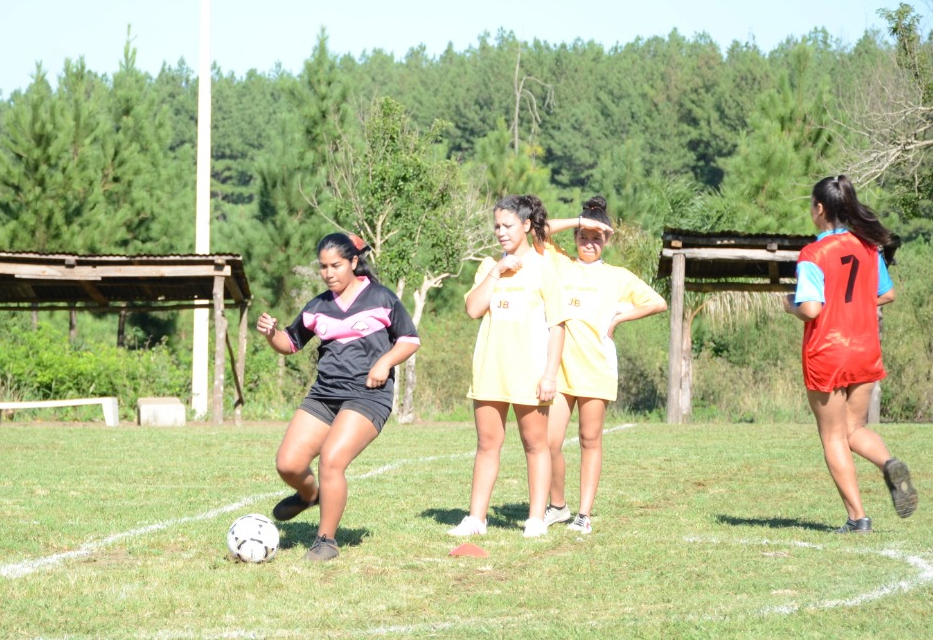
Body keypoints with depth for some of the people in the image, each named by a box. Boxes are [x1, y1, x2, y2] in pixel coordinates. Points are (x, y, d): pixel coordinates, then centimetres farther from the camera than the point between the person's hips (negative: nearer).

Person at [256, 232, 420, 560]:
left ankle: (327, 540, -8)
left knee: (331, 459, -24)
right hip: (323, 395, 5)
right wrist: (271, 334, 1)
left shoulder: (380, 298, 0)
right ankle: (309, 494, 30)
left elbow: (410, 340, 6)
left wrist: (385, 361, -12)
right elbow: (291, 342, 23)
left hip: (367, 396, -5)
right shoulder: (317, 308, 12)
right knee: (288, 464, -7)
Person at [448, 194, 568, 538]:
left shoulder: (541, 268, -1)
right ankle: (476, 518, 10)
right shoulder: (490, 266, 11)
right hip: (489, 371, 4)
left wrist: (550, 373, -10)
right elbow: (473, 308, -3)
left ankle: (536, 519, 8)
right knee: (487, 443, 7)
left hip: (528, 372, -4)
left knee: (535, 444, 3)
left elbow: (556, 325, -3)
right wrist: (496, 273, -8)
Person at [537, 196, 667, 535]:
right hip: (558, 367, 1)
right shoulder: (559, 264, 13)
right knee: (550, 441, -5)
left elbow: (658, 303, 11)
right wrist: (578, 221, -4)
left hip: (596, 369, -1)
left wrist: (620, 317, 2)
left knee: (591, 441, 2)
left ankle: (584, 514, 8)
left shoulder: (618, 276, 12)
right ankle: (557, 506, 14)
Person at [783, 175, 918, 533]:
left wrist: (790, 305, -2)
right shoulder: (869, 246, 4)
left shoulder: (813, 255, -15)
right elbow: (887, 295, 13)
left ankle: (857, 517, 2)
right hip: (866, 352, 5)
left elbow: (811, 309, -23)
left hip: (826, 354, -5)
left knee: (834, 438, 7)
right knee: (854, 429, 18)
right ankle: (890, 465, -13)